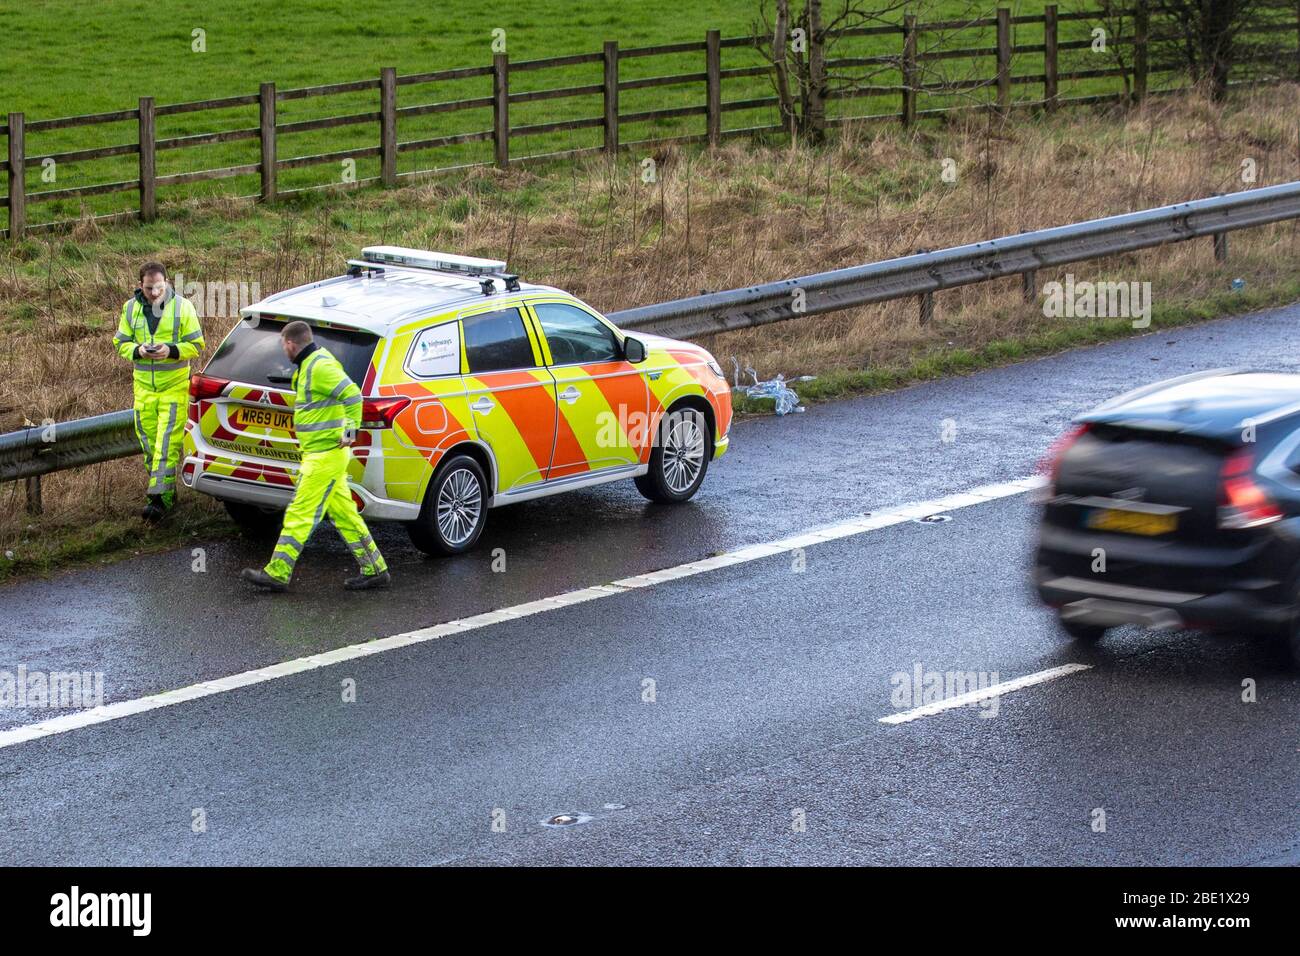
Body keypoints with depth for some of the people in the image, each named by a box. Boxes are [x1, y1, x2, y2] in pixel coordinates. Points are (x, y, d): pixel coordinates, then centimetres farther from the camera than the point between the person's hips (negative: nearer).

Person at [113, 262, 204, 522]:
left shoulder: (182, 307, -5)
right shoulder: (131, 308, 5)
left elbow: (196, 345, -2)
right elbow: (121, 343, 10)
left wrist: (171, 351, -20)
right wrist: (138, 351, -12)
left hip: (174, 386, -4)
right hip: (144, 386, 4)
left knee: (167, 442, -11)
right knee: (148, 440, 8)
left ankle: (160, 497, -15)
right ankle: (167, 491, 22)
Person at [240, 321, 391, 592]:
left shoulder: (319, 366, -18)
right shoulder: (310, 364, 15)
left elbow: (352, 395, -28)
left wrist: (351, 429, -26)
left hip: (325, 456, -11)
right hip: (322, 454, 11)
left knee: (299, 514, -7)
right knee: (343, 514, 13)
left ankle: (277, 574, -4)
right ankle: (374, 570, 16)